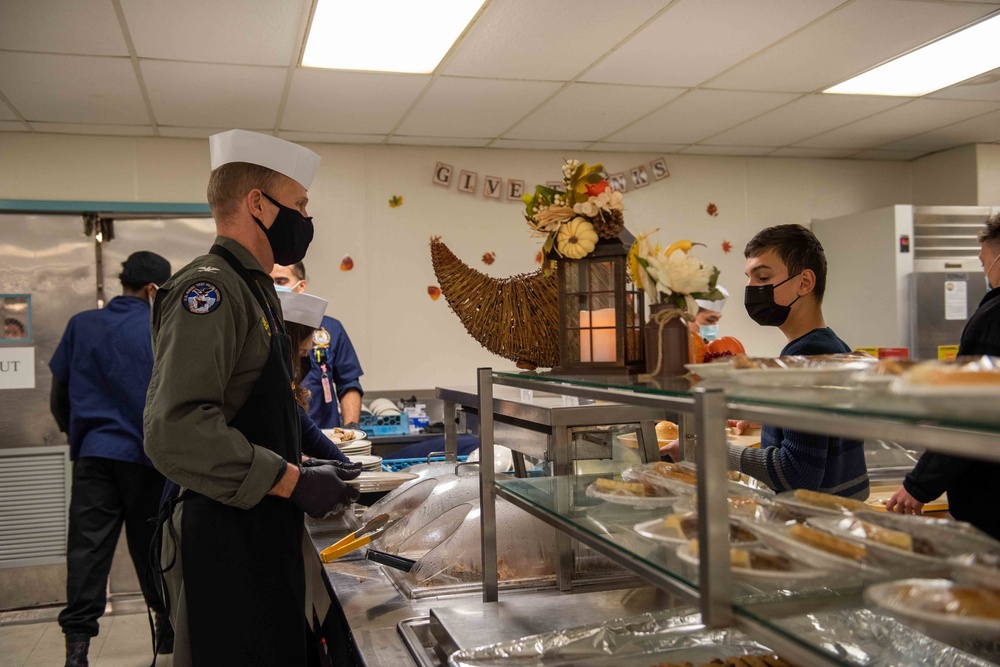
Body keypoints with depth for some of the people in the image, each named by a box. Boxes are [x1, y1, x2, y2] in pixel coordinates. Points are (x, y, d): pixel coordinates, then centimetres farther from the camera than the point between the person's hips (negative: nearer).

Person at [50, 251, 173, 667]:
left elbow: (60, 389, 9)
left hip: (93, 453, 2)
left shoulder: (81, 325, 3)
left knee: (88, 547, 1)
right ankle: (167, 625, 24)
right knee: (150, 544, 11)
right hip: (146, 454, -1)